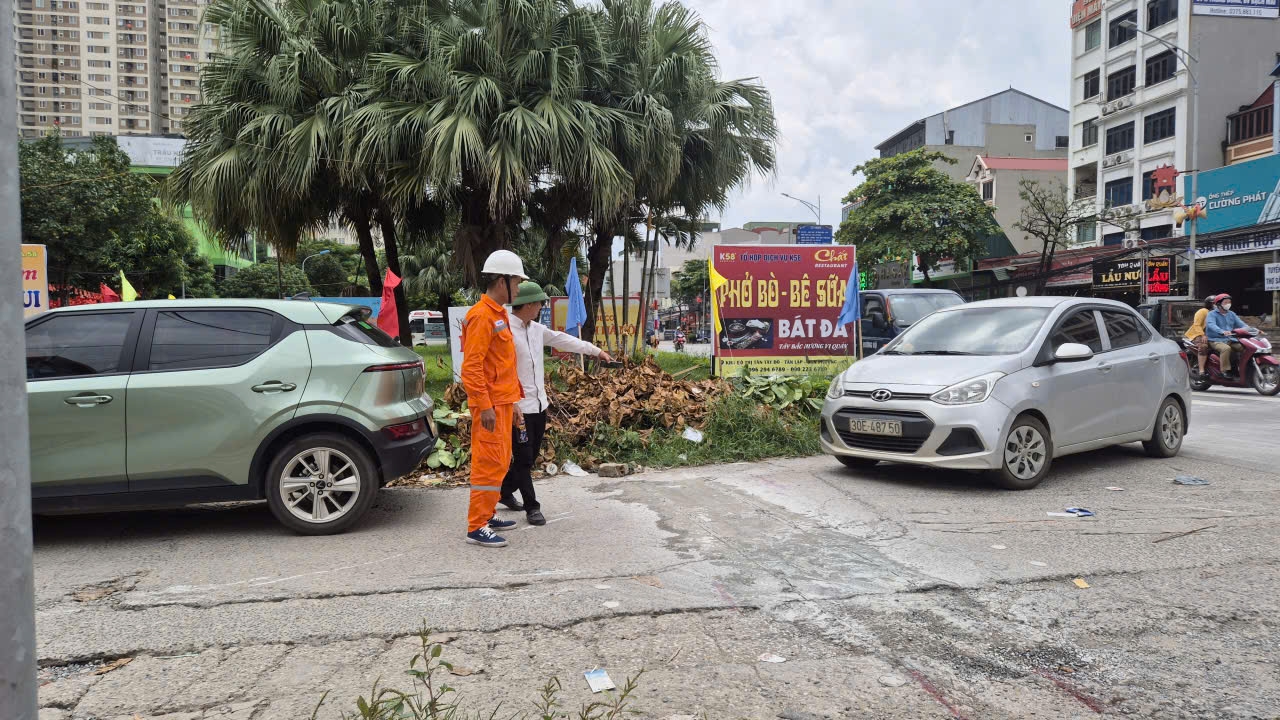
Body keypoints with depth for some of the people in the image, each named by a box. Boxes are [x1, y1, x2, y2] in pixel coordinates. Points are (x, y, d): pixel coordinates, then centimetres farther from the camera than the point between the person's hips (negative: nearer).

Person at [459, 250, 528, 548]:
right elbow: (471, 366, -21)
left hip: (503, 402, 10)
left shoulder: (499, 314, 17)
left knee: (501, 463, 16)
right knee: (490, 464, -7)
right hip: (490, 404, -10)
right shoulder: (482, 316, -15)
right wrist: (485, 406, -23)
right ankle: (477, 528, -1)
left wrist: (513, 403, 22)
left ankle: (487, 515, 26)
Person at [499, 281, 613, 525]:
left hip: (539, 404, 9)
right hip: (518, 407, -9)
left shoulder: (536, 329, 9)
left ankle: (505, 492, 35)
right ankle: (532, 507, 11)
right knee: (524, 458, 1)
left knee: (532, 456, 17)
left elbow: (563, 340, 20)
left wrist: (597, 351, 27)